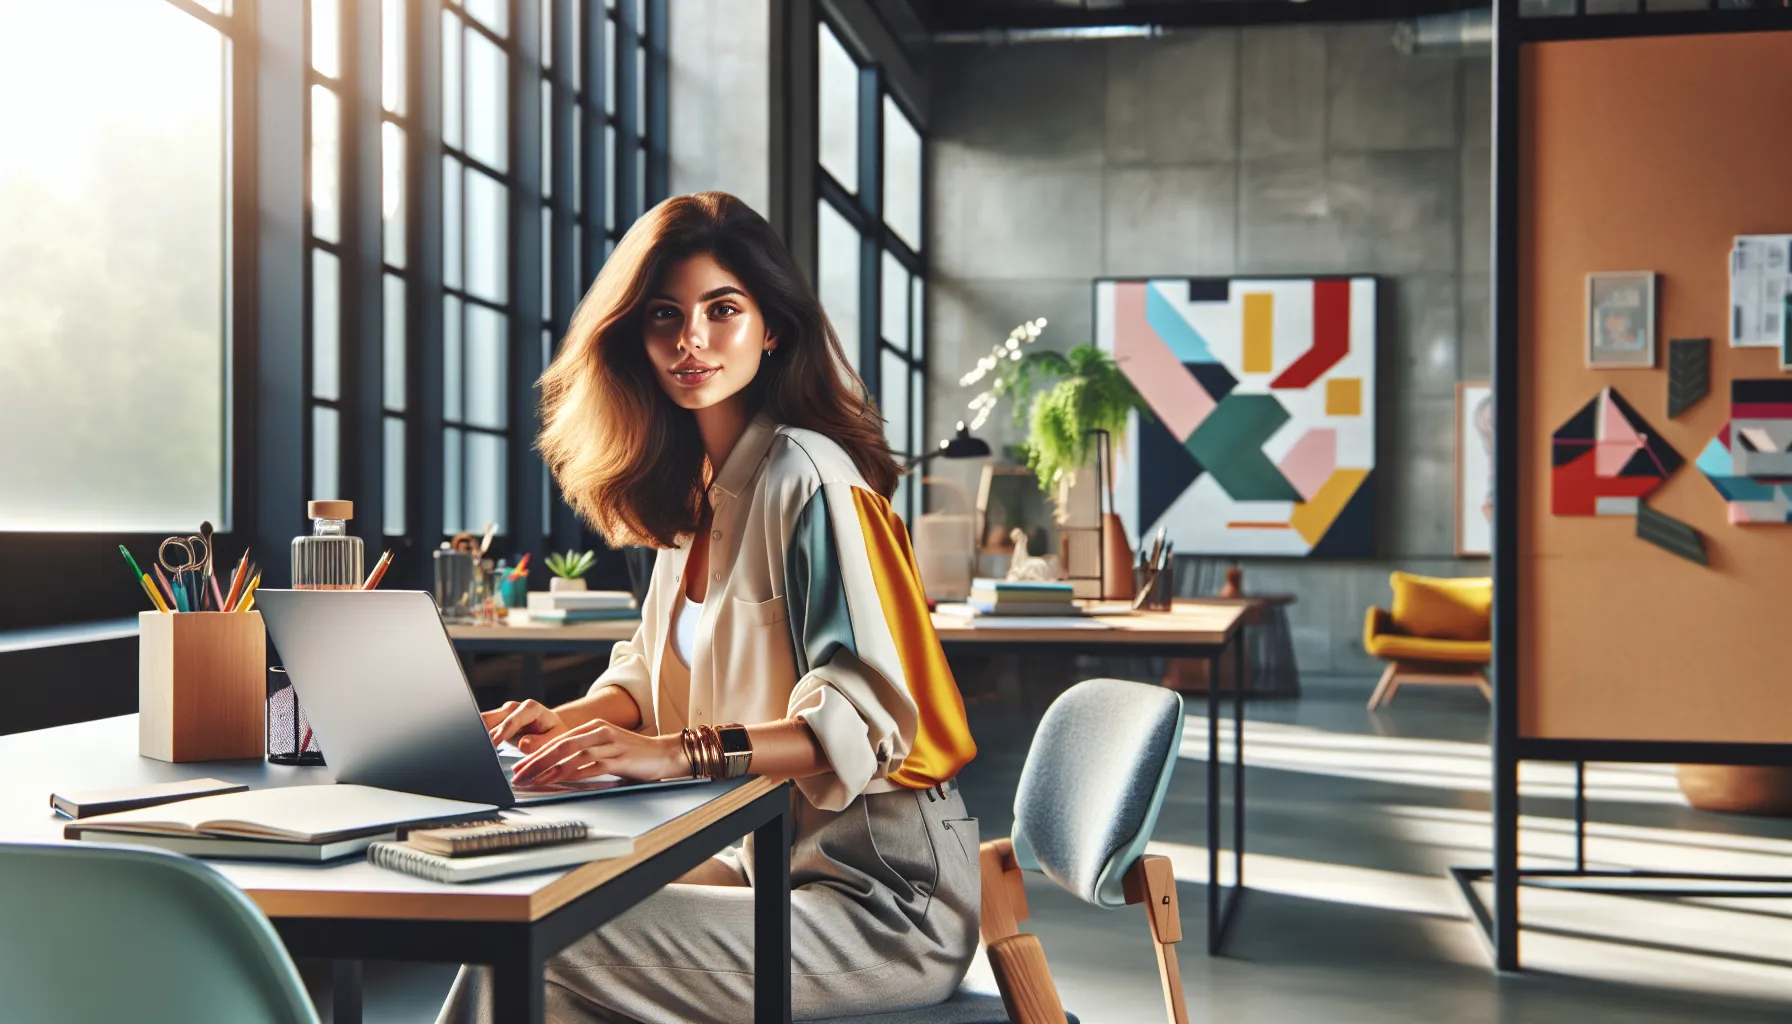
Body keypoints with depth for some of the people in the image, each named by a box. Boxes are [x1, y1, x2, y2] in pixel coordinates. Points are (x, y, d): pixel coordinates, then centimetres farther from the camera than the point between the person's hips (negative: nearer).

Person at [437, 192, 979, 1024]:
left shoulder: (805, 478, -16)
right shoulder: (695, 486, 12)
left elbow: (868, 713, -23)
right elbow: (656, 668, 19)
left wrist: (677, 751, -33)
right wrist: (570, 719, -2)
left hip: (882, 895, -8)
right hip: (773, 856, 8)